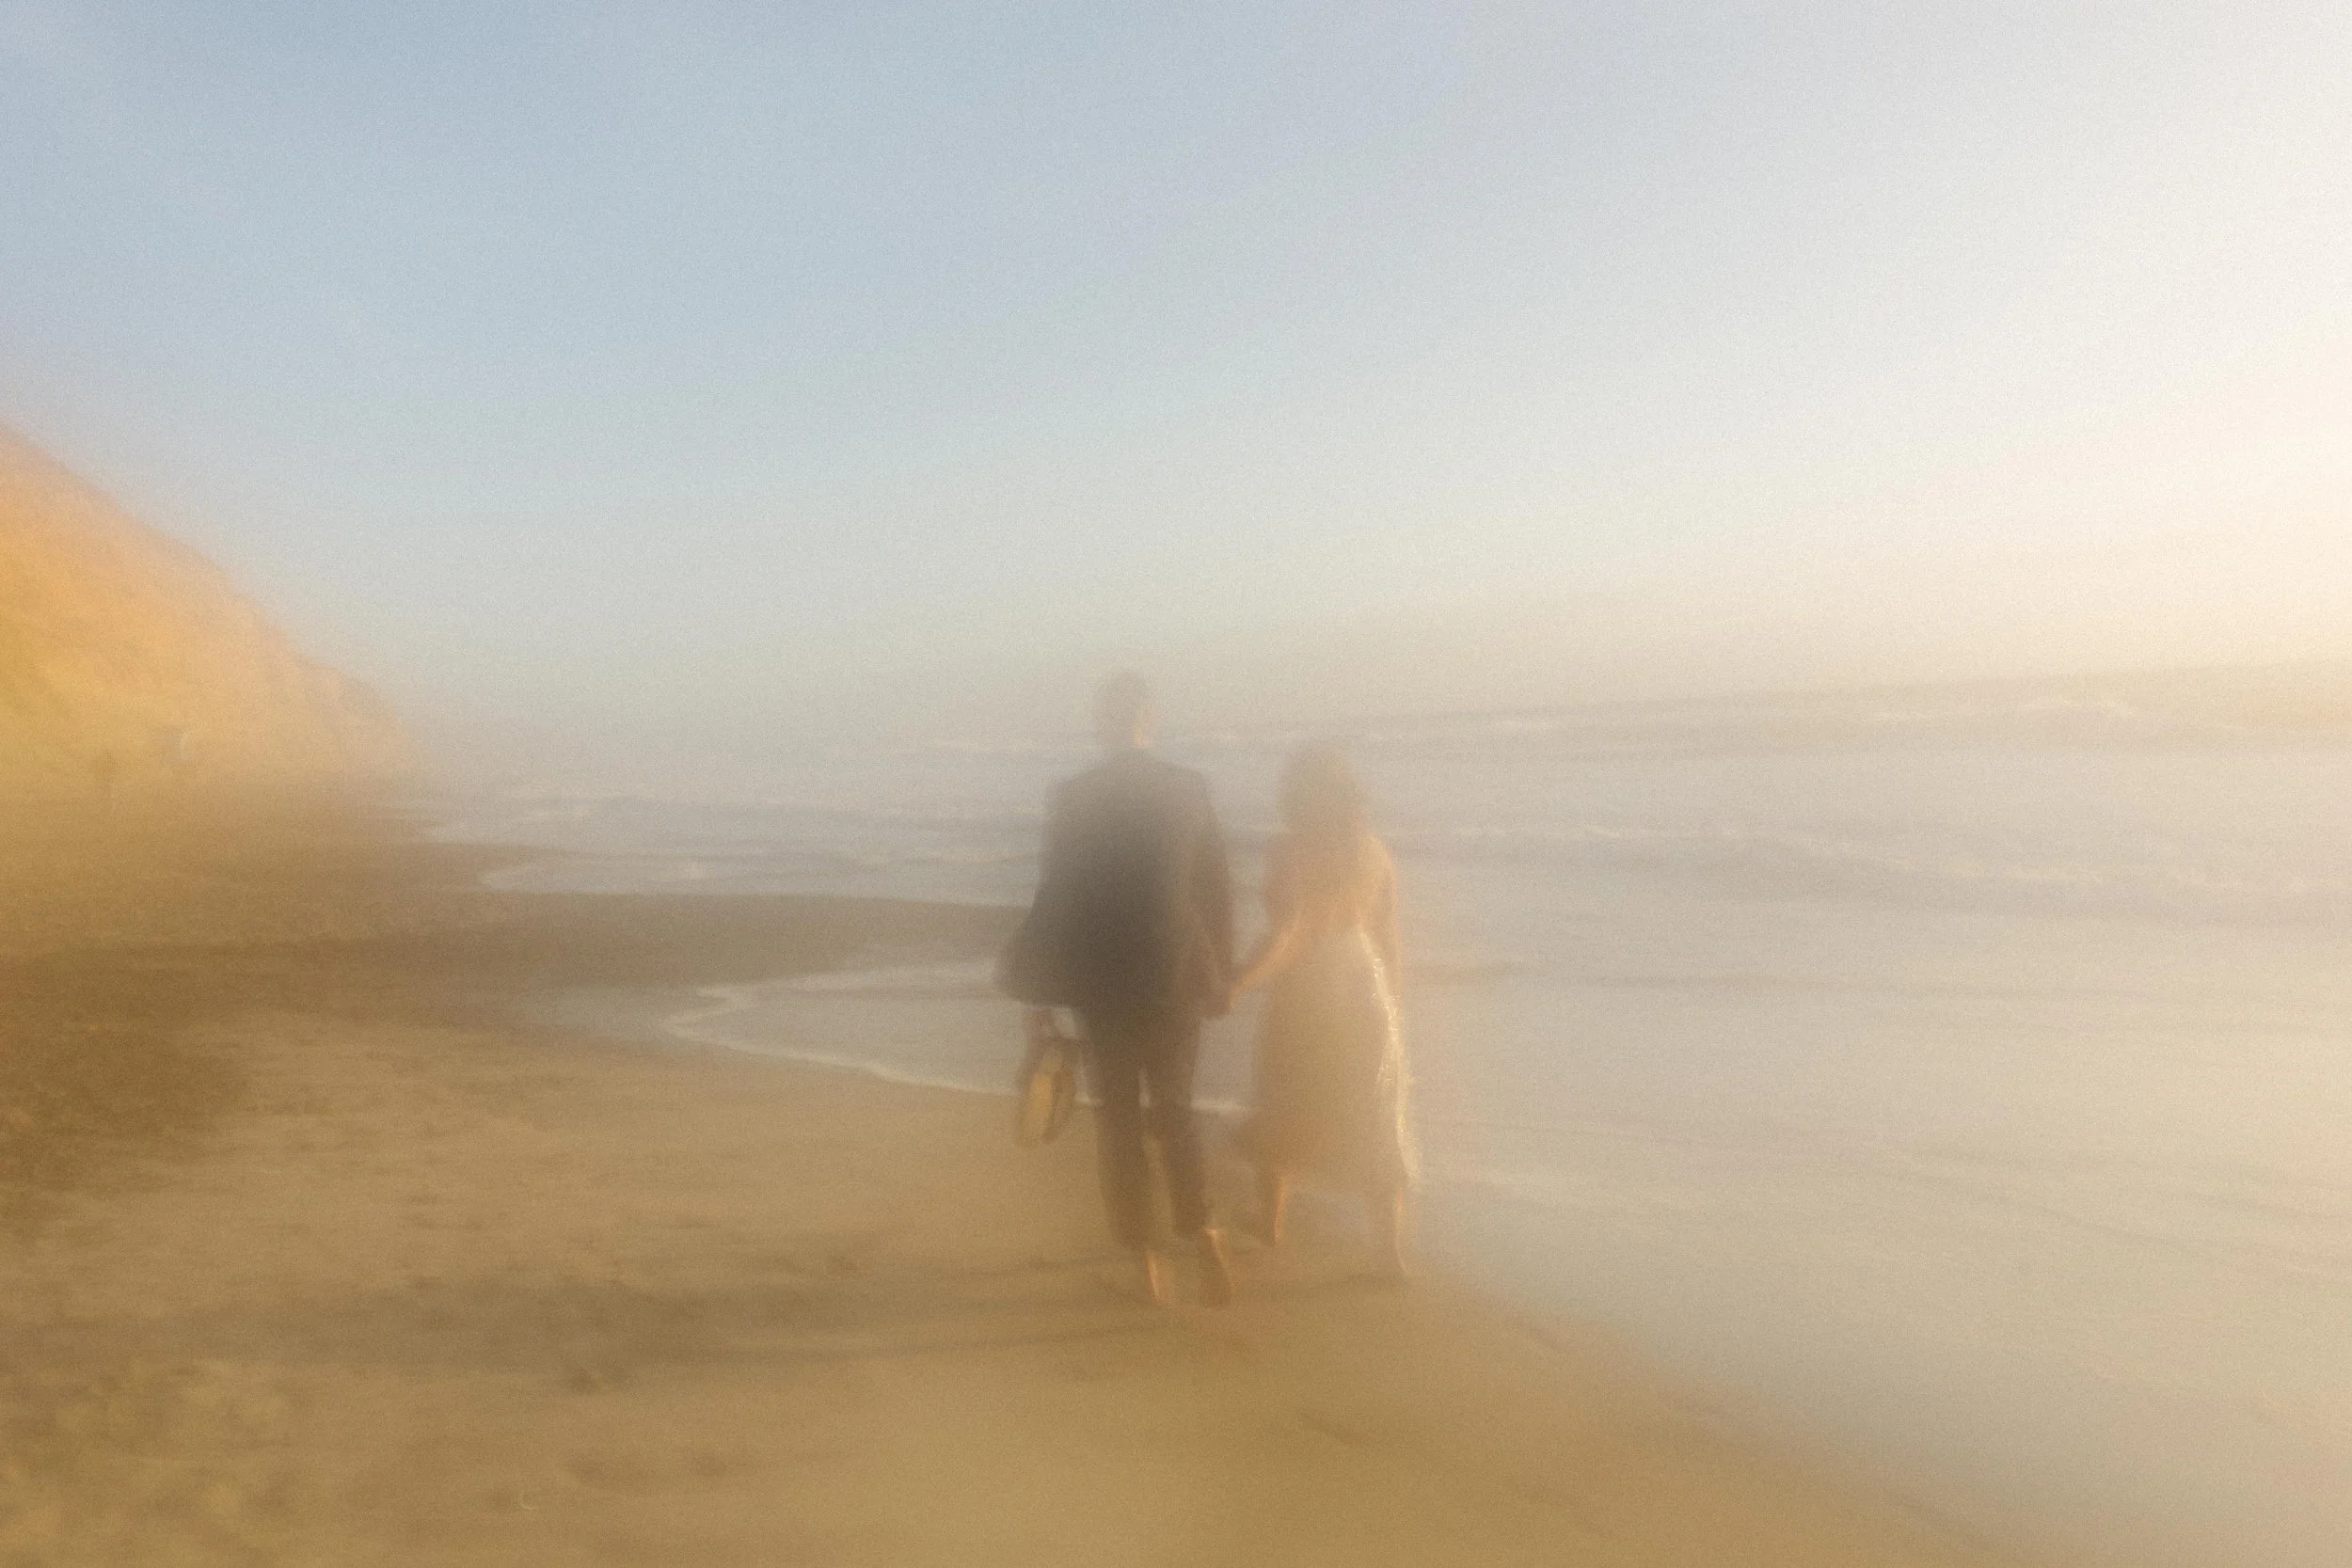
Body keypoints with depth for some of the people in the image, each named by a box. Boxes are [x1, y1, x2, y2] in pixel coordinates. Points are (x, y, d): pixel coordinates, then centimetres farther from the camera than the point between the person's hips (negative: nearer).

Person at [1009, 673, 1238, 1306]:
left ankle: (1149, 1258, 14)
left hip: (1104, 981, -2)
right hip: (1177, 978, 2)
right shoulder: (1190, 788, -3)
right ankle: (1204, 1236, -4)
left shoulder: (1071, 798, -7)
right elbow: (1216, 889, 0)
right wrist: (1220, 978, 10)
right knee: (1174, 1111, 15)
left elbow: (1054, 899, -5)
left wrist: (1039, 993, 3)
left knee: (1119, 1121, 12)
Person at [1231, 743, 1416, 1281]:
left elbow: (1283, 939, -19)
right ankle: (1392, 1252, 5)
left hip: (1301, 1000, -3)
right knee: (1376, 1130, 8)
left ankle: (1270, 1228, 32)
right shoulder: (1374, 851, 2)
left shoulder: (1288, 852, -12)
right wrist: (1388, 1004, 18)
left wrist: (1234, 984, -12)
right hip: (1366, 997, 3)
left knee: (1280, 1119, 17)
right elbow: (1390, 940, 7)